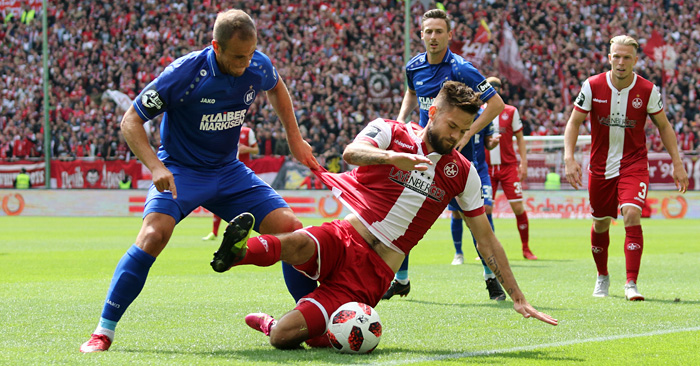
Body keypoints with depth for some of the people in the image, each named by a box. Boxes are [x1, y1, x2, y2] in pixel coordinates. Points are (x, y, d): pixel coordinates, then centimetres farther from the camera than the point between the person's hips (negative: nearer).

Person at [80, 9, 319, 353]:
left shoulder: (258, 67, -9)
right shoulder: (183, 74, -23)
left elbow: (276, 89, 18)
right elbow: (130, 121, -15)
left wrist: (295, 138, 14)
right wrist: (155, 166, -28)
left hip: (229, 171, 5)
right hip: (179, 171, -5)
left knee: (290, 229, -10)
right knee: (154, 235, -30)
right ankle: (104, 331, -20)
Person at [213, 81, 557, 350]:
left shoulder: (462, 173, 8)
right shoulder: (390, 132, 0)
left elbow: (486, 240, 14)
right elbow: (351, 153, -23)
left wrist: (518, 298, 12)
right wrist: (392, 157, -44)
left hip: (373, 274, 2)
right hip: (342, 241, -2)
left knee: (283, 337, -18)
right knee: (295, 244, -43)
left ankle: (265, 323, 12)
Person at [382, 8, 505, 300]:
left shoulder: (461, 70, -15)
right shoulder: (414, 67, 2)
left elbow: (496, 103, -13)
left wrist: (466, 135, -18)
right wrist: (401, 120, 9)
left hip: (457, 154, -5)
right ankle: (401, 280, 11)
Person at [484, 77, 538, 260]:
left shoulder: (510, 111, 3)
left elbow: (520, 138, 9)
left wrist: (524, 163, 1)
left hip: (509, 166, -1)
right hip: (486, 167, 1)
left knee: (518, 208, -6)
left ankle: (526, 249, 6)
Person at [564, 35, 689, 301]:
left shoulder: (647, 90, -8)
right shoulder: (592, 86, -9)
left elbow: (664, 126, 4)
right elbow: (574, 122, -2)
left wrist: (677, 163, 1)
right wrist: (569, 158, -15)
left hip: (634, 165, -1)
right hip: (600, 166, 1)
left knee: (632, 215, -21)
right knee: (601, 224, 11)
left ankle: (631, 284, -18)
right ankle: (602, 277, 36)